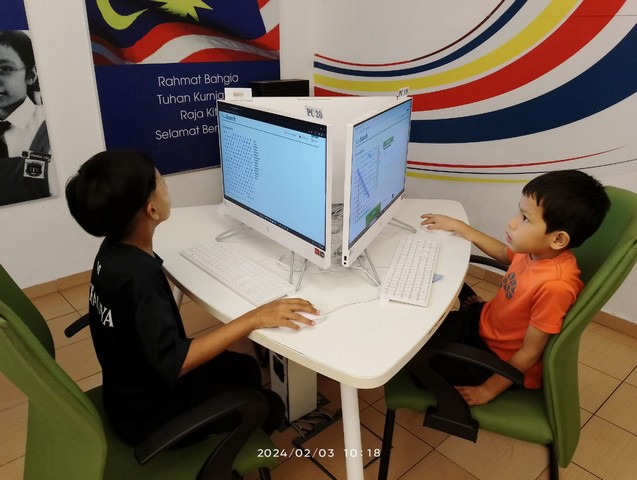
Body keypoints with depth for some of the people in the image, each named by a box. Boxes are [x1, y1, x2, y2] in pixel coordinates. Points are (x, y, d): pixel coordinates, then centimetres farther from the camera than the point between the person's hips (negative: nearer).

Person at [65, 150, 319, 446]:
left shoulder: (115, 249, -8)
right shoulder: (138, 275, -36)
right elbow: (174, 363, -39)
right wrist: (254, 318, -39)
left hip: (135, 390, 8)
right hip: (150, 414, -8)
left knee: (246, 369, 18)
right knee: (269, 407, 3)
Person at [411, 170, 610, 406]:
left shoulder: (555, 285, -37)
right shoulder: (535, 249, -15)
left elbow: (529, 353, -25)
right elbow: (503, 253, 12)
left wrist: (487, 391, -15)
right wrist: (457, 226, 9)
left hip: (501, 360, -7)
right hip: (483, 320, 7)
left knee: (415, 359, -6)